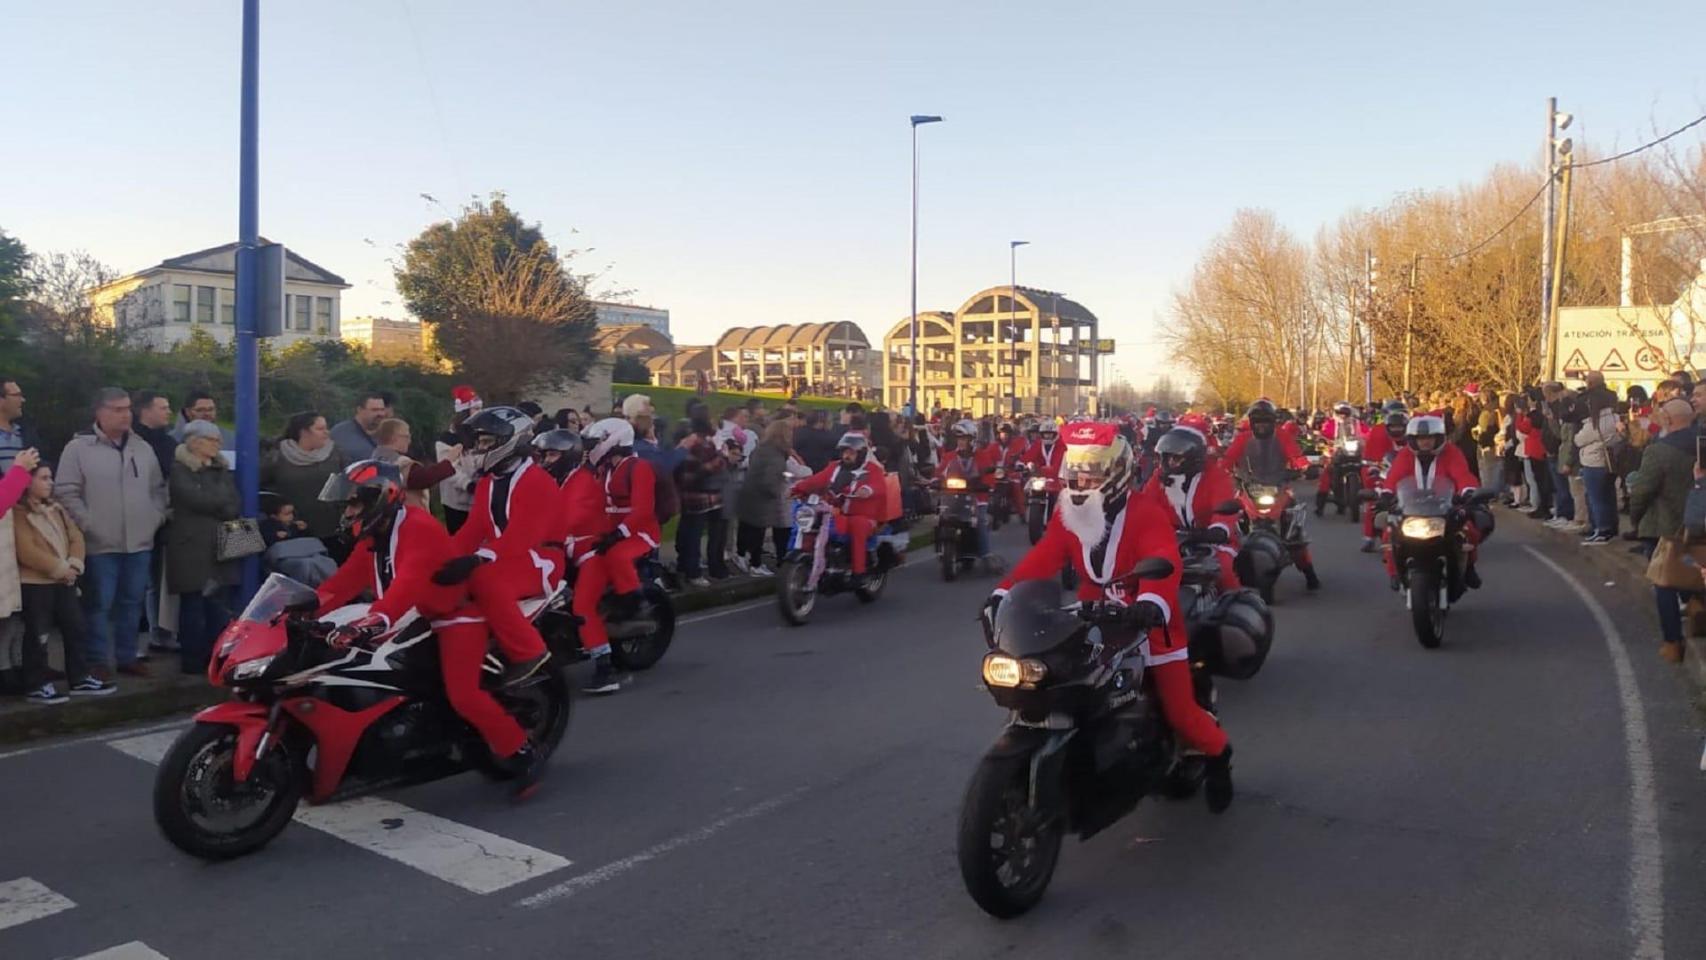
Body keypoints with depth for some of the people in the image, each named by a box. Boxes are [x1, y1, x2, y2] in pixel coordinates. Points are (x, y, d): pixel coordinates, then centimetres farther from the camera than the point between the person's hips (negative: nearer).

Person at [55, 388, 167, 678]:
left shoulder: (143, 448, 12)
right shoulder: (79, 447, -4)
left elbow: (158, 489, 19)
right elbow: (66, 492, -8)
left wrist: (156, 518, 7)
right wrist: (88, 526, -13)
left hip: (140, 542, 5)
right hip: (100, 545, -5)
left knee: (132, 603, 11)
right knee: (99, 605, 0)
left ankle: (127, 657, 21)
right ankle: (98, 662, 7)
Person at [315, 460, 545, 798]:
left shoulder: (418, 528, -24)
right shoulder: (373, 536, 9)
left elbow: (409, 582, -40)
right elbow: (346, 579, 2)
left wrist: (374, 621, -54)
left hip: (458, 616, -11)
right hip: (421, 619, 11)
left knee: (462, 695, -23)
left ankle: (524, 754, -12)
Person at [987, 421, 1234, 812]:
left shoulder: (1146, 513, -18)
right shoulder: (1068, 516, 1)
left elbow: (1164, 564, -34)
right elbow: (1041, 560, -11)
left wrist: (1153, 603, -55)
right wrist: (1004, 593, -28)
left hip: (1150, 624, -5)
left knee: (1181, 714, -4)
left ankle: (1218, 755, 29)